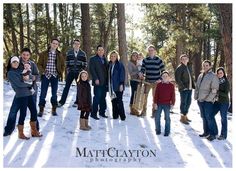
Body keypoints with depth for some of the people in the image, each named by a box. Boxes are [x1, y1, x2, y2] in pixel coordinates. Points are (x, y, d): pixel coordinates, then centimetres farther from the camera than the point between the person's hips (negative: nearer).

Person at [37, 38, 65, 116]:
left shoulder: (59, 55, 7)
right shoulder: (44, 54, 1)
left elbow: (63, 65, 15)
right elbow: (39, 64, 2)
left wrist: (60, 73, 4)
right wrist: (43, 71, -11)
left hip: (55, 76, 2)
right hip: (46, 76, -2)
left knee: (54, 94, 7)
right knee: (43, 93, -2)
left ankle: (54, 110, 17)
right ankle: (41, 110, 7)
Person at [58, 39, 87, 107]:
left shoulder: (83, 54, 2)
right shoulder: (69, 53, 5)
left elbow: (85, 64, 3)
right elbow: (67, 62, 9)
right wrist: (68, 70, -1)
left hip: (79, 73, 0)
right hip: (70, 72, 1)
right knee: (66, 87, 1)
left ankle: (77, 102, 15)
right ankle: (62, 101, 5)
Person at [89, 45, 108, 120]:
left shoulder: (105, 59, 18)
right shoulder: (93, 59, 1)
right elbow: (91, 70, -8)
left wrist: (107, 80, 9)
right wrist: (96, 79, -16)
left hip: (105, 82, 6)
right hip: (98, 82, -6)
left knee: (103, 97, 9)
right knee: (97, 97, -7)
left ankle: (102, 112, 18)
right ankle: (93, 113, 0)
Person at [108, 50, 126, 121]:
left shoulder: (120, 64, -6)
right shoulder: (109, 64, 12)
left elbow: (122, 75, -10)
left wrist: (121, 84, -16)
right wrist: (108, 84, 13)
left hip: (118, 86, -6)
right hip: (111, 86, 6)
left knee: (119, 101, -6)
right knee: (113, 101, 9)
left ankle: (122, 116, 2)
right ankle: (115, 115, 17)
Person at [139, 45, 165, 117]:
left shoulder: (159, 60, -2)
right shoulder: (145, 60, 4)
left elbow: (163, 71, -1)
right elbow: (142, 69, 3)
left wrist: (160, 79, -13)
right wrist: (141, 73, -20)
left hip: (156, 82, -1)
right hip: (147, 81, 2)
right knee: (144, 96, -3)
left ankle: (154, 112, 19)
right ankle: (144, 111, 10)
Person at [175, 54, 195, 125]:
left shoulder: (189, 67, 13)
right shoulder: (179, 68, -10)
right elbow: (177, 79, -14)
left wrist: (193, 85, 11)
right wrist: (183, 87, -17)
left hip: (189, 88, 8)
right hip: (183, 89, -8)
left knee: (188, 102, 14)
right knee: (183, 102, -1)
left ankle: (185, 115, 29)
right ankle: (182, 117, 10)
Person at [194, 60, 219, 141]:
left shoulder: (213, 76, -9)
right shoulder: (200, 76, 14)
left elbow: (214, 90, -14)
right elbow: (197, 87, 20)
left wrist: (208, 99, -17)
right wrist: (196, 96, 11)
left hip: (208, 101, -7)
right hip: (200, 100, 7)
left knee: (209, 117, -6)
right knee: (204, 117, 14)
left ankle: (213, 133, 4)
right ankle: (206, 132, 25)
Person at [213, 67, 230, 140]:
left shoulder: (226, 82, -10)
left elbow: (226, 94, -14)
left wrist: (218, 92, -24)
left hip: (224, 103, -5)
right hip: (217, 102, 5)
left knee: (223, 118, 4)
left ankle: (223, 135, 15)